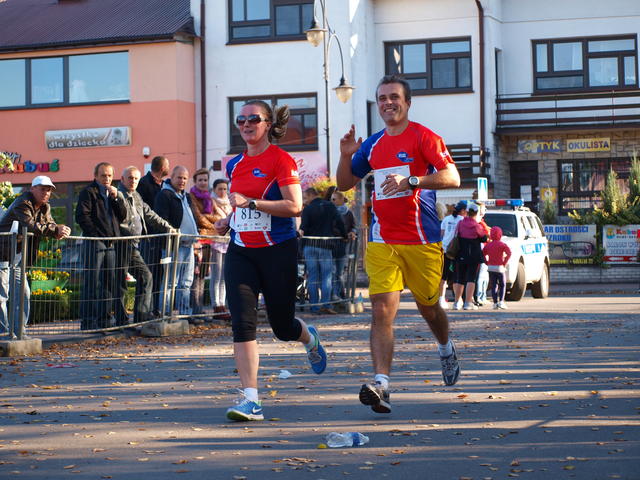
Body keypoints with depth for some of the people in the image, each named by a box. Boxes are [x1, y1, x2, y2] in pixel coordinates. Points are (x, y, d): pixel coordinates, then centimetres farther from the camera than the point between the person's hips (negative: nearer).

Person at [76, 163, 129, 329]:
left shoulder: (114, 193, 19)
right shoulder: (89, 192, -2)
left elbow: (123, 216, 11)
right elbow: (82, 216, -11)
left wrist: (116, 197, -2)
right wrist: (95, 235, -13)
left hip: (113, 243, 7)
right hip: (95, 243, -7)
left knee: (111, 283, 9)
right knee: (92, 283, -6)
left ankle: (104, 319, 16)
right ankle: (87, 321, -4)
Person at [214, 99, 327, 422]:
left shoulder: (281, 160, -8)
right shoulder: (234, 165, 11)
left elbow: (294, 206, -18)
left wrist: (250, 203, -23)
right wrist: (228, 221, 7)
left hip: (278, 251, -5)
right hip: (240, 251, 5)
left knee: (282, 325, 7)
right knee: (242, 322, -11)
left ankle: (309, 338, 45)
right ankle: (250, 400, -12)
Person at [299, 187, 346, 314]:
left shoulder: (307, 209, 1)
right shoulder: (330, 206, 8)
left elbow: (303, 227, -9)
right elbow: (340, 223, 5)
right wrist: (345, 236, 16)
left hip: (309, 246, -1)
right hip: (325, 246, 1)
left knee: (312, 277, 3)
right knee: (326, 276, 2)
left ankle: (314, 307, 2)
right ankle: (325, 305, -11)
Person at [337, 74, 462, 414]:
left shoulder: (423, 137, -4)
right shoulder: (372, 144, 12)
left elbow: (452, 177, -15)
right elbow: (345, 184, 21)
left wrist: (411, 181, -27)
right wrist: (346, 155, 2)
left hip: (422, 240, -3)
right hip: (382, 241, 3)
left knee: (428, 307, 13)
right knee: (382, 311, -11)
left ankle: (446, 350, 46)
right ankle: (381, 385, -18)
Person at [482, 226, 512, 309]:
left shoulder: (488, 245, 6)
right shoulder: (502, 245, -6)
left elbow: (483, 254, 7)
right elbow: (509, 253, -18)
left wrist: (487, 263, 8)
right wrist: (505, 263, -11)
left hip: (490, 267, 3)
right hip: (500, 268, -3)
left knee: (493, 286, 8)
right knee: (502, 285, 8)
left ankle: (495, 302, 1)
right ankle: (501, 301, -5)